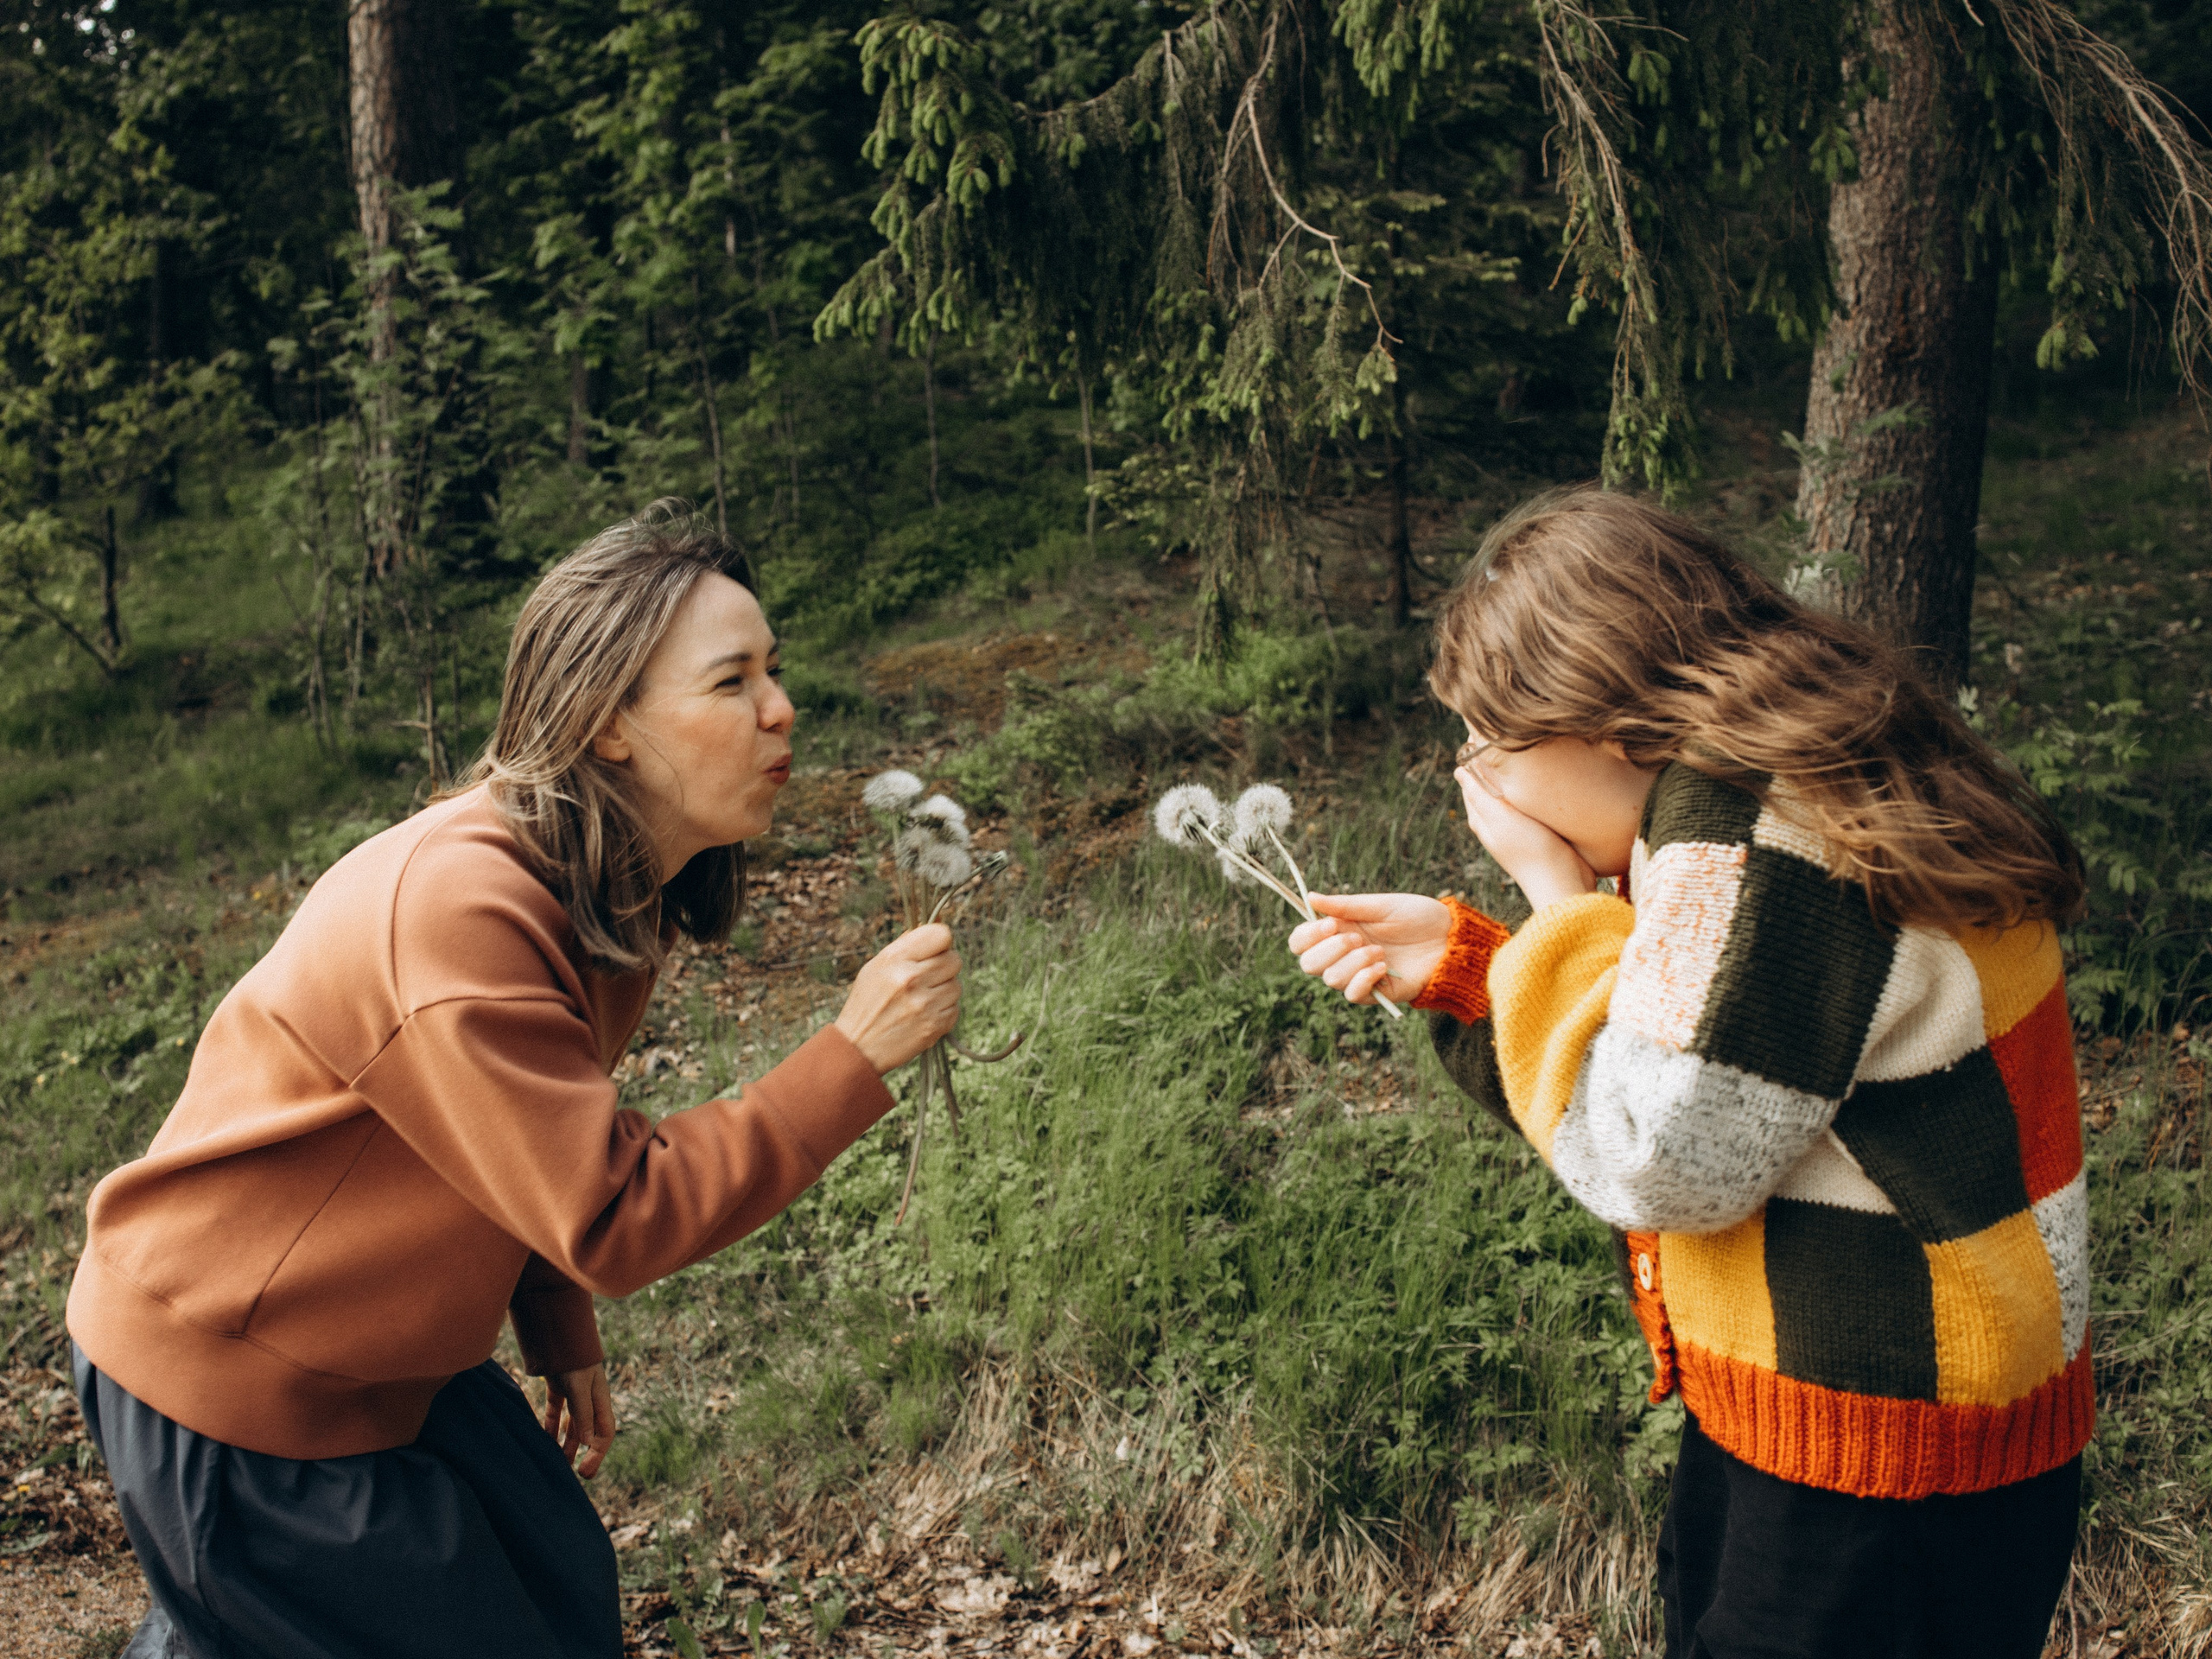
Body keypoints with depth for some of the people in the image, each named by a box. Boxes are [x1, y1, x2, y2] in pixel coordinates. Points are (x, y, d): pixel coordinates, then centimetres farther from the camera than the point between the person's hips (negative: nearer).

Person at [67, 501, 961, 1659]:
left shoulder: (619, 891, -2)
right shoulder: (456, 910, -31)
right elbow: (616, 1220, -30)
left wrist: (563, 1342, 12)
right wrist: (854, 1056, -30)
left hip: (380, 1352, 8)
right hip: (225, 1384, -8)